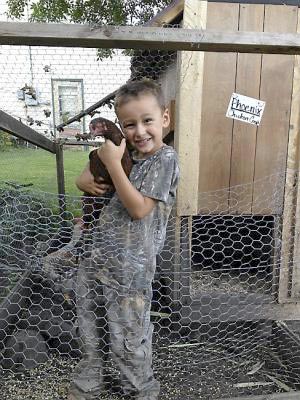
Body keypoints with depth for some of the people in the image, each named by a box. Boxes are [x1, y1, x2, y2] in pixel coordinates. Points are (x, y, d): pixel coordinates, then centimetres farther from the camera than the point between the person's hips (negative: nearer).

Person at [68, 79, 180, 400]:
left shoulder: (165, 158, -11)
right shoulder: (126, 154, 8)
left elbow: (139, 209, -19)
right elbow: (92, 170, 21)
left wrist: (113, 164, -20)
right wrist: (86, 180, -2)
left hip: (129, 268, -7)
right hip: (95, 257, 7)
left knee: (127, 342, 12)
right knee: (91, 332, 24)